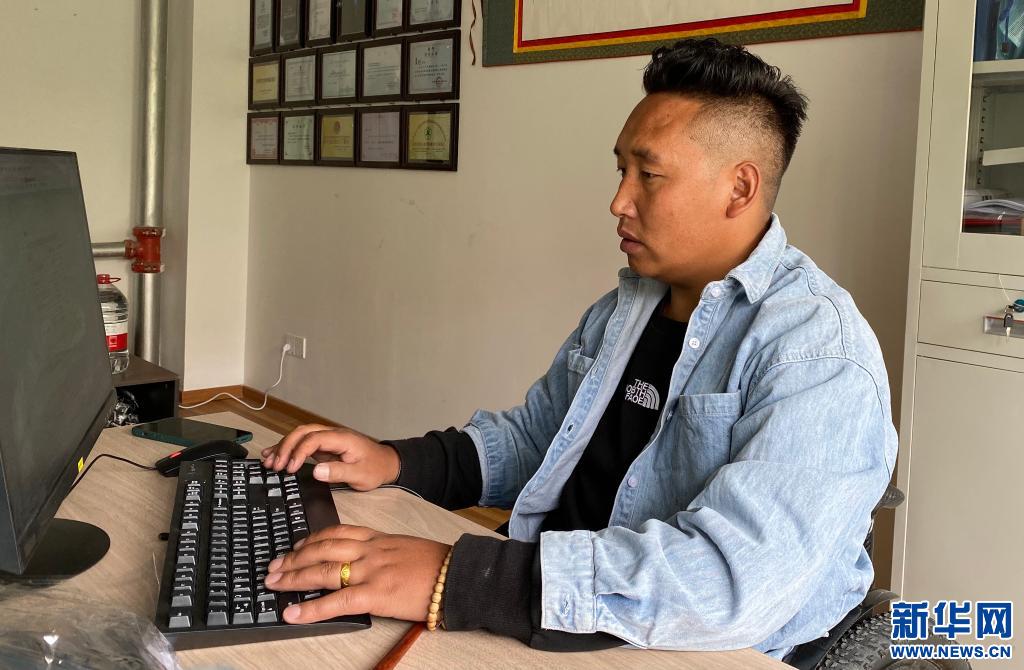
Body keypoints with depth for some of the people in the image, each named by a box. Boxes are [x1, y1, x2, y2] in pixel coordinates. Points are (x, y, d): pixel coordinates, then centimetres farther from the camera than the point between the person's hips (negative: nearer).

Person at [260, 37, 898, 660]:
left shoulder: (819, 356, -19)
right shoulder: (623, 310, 8)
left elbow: (733, 578, -31)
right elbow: (533, 437, 19)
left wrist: (456, 579, -36)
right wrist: (397, 462, 1)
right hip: (553, 627, 7)